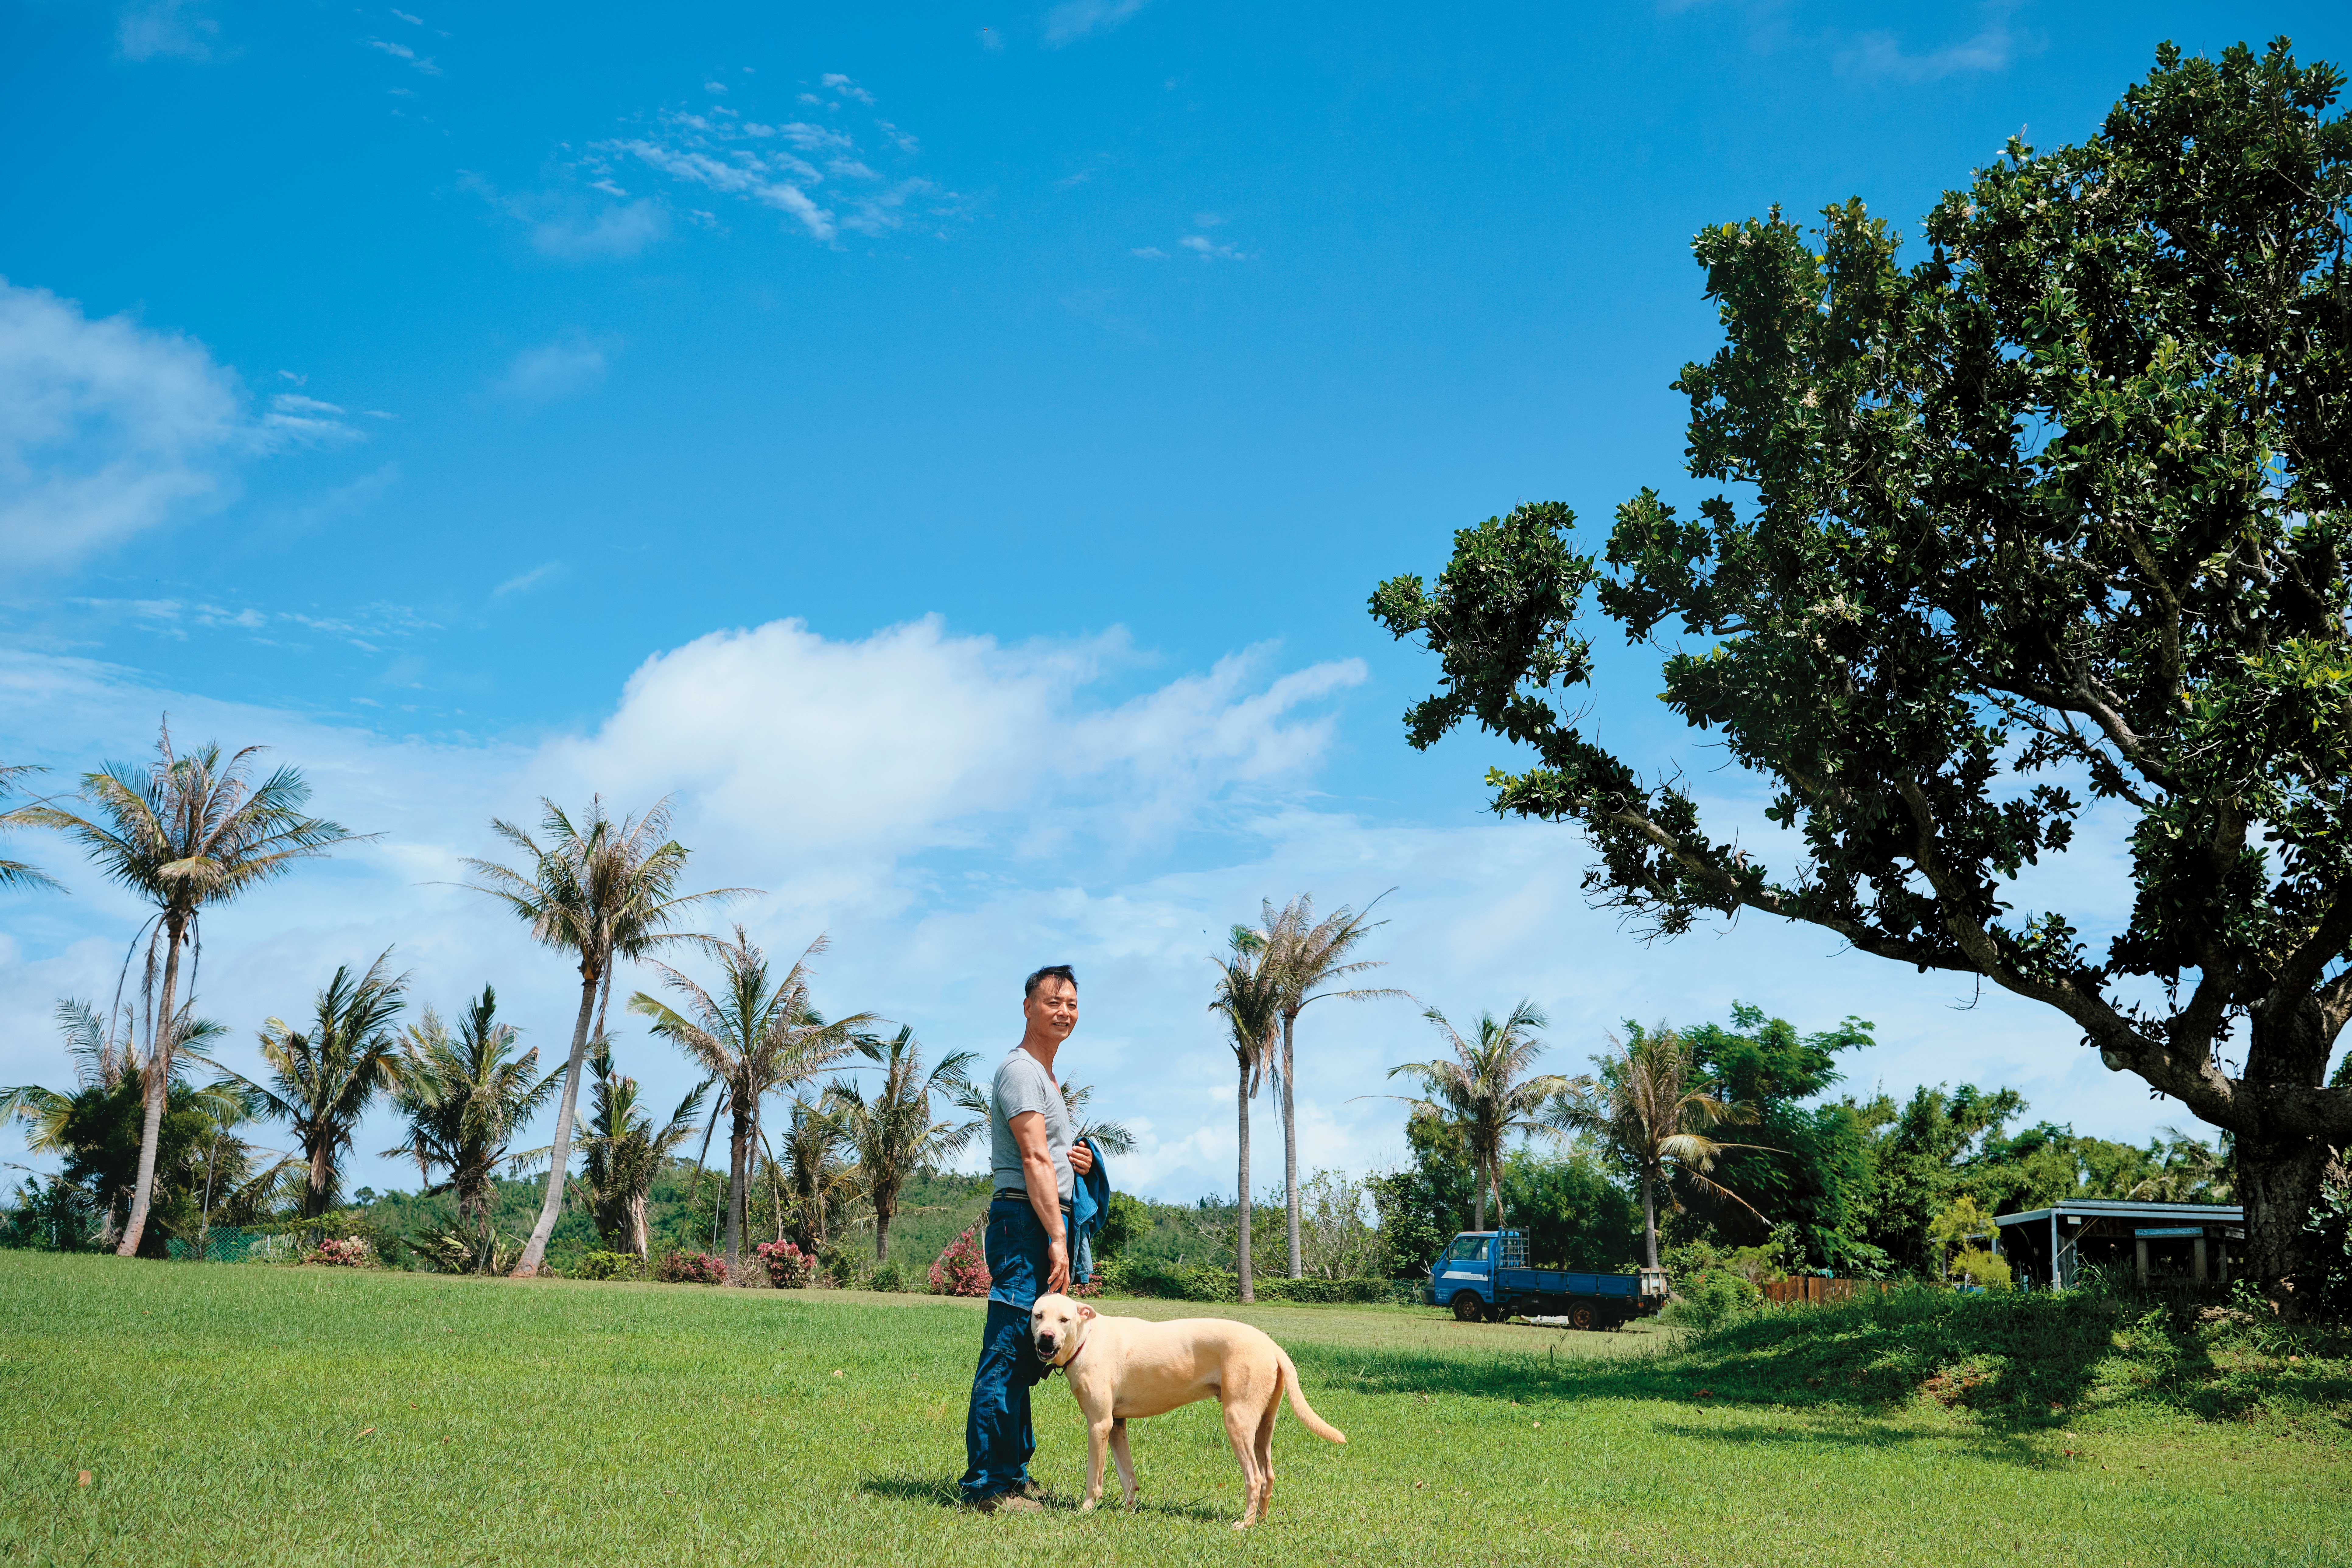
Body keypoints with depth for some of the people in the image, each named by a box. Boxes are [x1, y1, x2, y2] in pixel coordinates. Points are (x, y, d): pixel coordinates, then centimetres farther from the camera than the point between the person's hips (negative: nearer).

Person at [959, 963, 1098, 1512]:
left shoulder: (1048, 1079, 24)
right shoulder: (1021, 1072, -7)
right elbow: (1035, 1160, -16)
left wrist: (1080, 1163, 11)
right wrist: (1056, 1237, -22)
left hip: (1047, 1225, 10)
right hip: (1025, 1221, -10)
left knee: (1023, 1360, 13)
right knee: (1006, 1354, -10)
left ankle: (1011, 1476, 19)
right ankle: (987, 1484, -8)